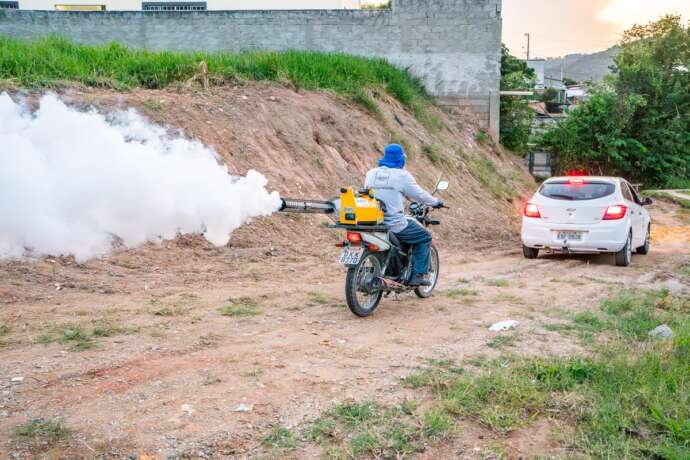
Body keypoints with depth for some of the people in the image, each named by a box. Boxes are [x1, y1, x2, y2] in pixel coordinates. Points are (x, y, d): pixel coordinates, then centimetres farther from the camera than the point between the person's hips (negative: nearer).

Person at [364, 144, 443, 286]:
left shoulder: (371, 174, 8)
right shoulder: (402, 175, -9)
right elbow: (419, 194, -3)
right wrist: (436, 202, 15)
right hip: (395, 224, -7)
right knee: (425, 237, 13)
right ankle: (418, 275, 8)